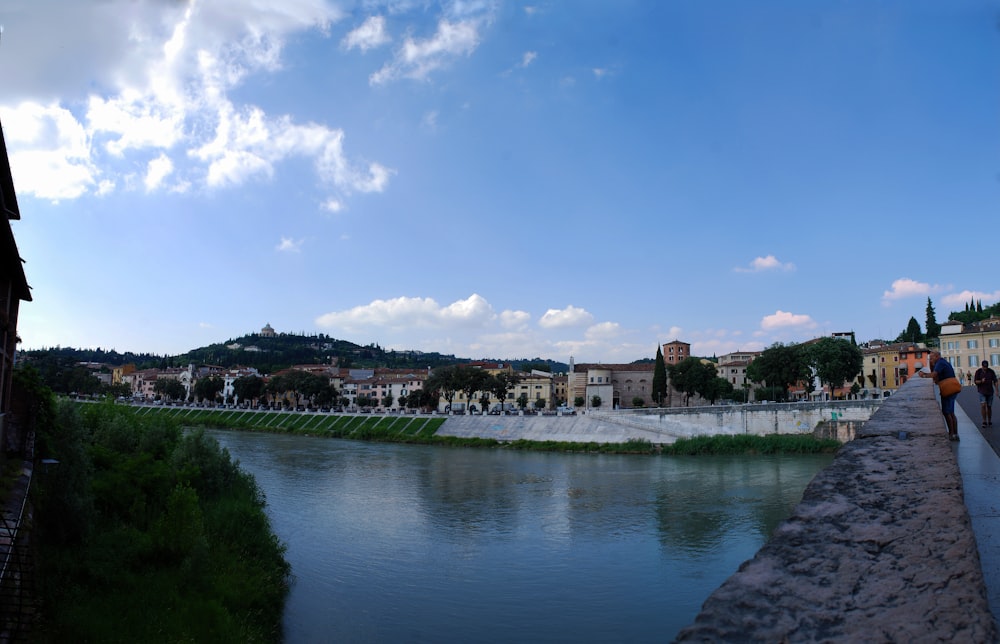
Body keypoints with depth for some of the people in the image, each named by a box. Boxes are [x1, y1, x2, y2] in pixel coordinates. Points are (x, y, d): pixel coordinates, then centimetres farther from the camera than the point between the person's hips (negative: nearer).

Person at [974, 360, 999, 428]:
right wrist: (981, 381, -23)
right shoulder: (978, 371, -2)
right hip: (982, 391, -2)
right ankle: (984, 421, -7)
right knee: (983, 405, -14)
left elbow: (995, 381, -1)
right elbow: (976, 382, -3)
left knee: (989, 407, 6)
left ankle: (989, 421, 18)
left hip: (990, 392, 2)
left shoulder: (991, 371, 1)